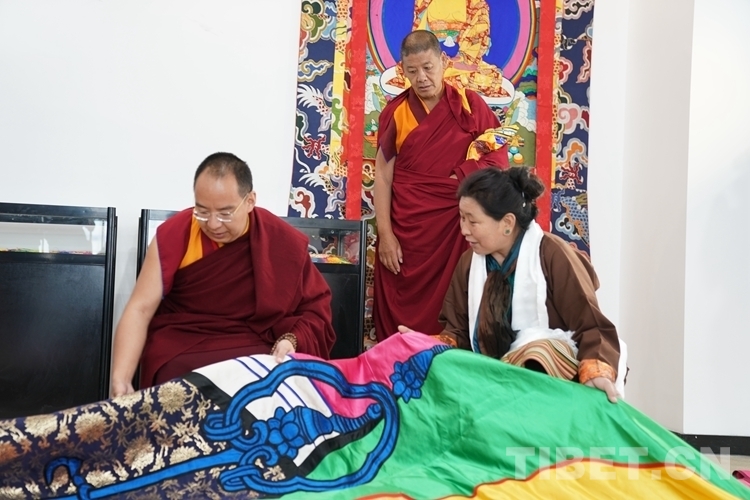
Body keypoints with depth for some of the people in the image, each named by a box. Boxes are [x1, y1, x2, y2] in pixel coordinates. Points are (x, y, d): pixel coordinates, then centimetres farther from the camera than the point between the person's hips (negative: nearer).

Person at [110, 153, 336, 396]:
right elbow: (140, 310, -10)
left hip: (254, 351, 1)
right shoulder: (174, 235, -8)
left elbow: (315, 306, 4)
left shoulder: (284, 242, -6)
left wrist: (292, 339, -17)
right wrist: (120, 382, -23)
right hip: (180, 351, 0)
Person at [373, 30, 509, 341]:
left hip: (457, 226, 0)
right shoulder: (396, 112, 3)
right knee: (403, 318, 1)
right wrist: (385, 234, -6)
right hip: (407, 228, 0)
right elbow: (383, 174, 0)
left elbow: (499, 155, 6)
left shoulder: (469, 105, 4)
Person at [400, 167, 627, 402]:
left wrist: (596, 372, -31)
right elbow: (459, 332, 9)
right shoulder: (469, 261, 5)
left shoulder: (552, 255, -11)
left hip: (548, 372, -4)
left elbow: (590, 325, -12)